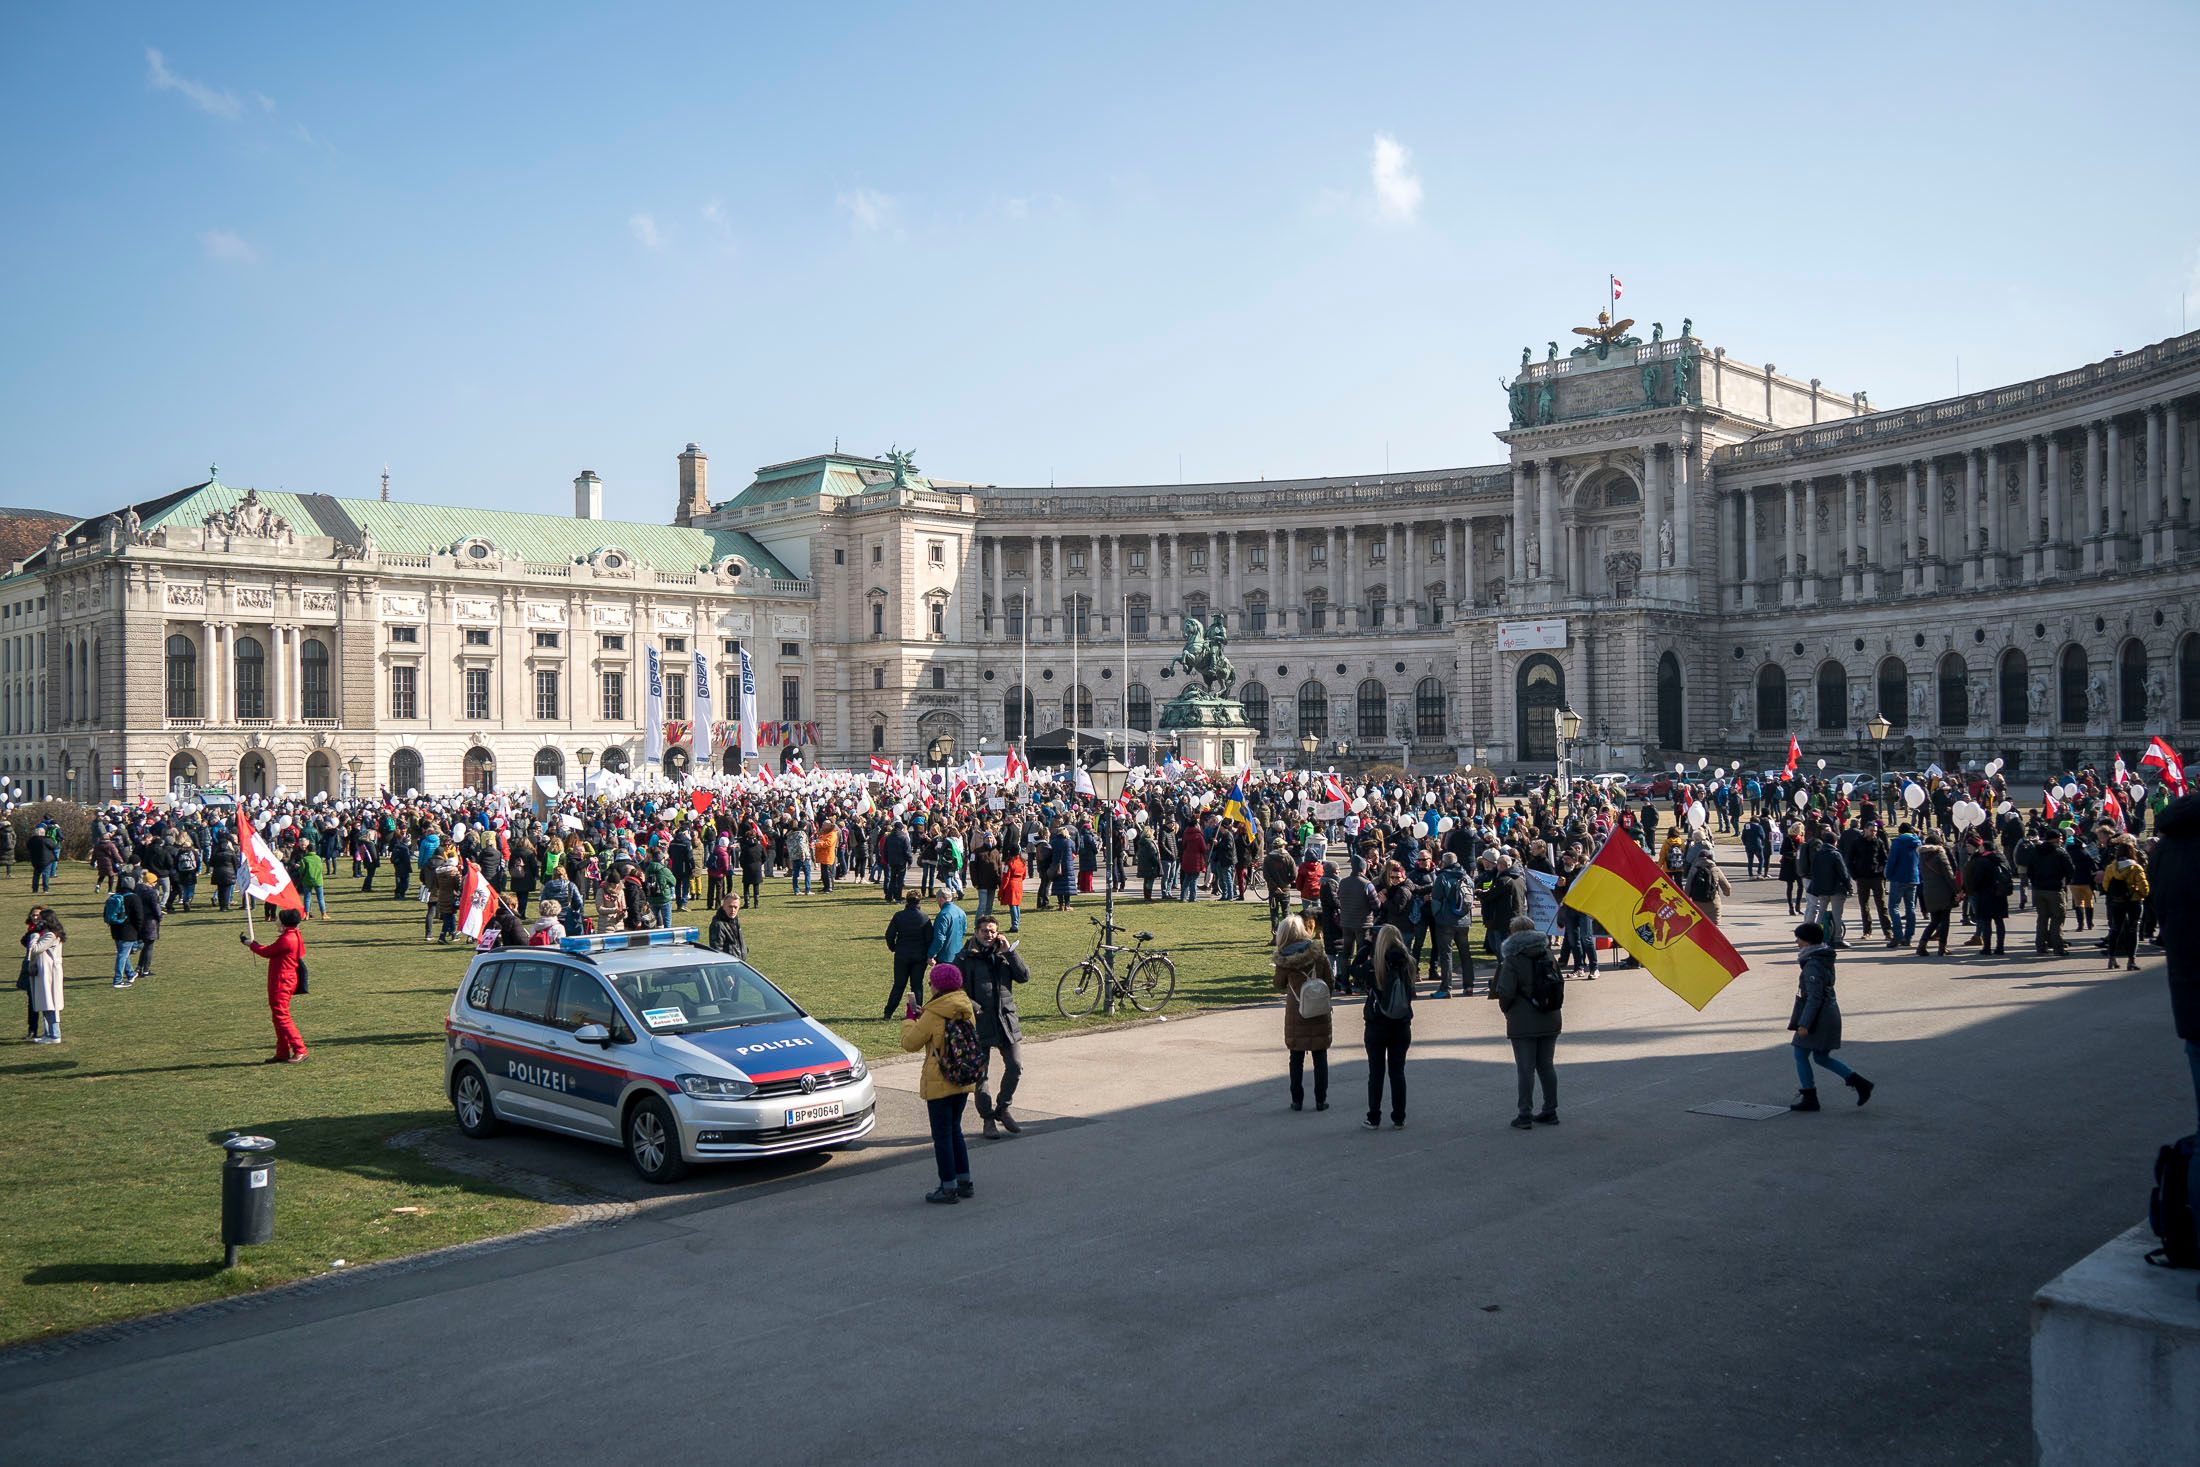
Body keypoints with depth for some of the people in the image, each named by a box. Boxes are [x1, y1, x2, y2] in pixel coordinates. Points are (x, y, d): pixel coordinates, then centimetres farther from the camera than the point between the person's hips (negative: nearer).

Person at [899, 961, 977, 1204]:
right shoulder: (967, 1010, 2)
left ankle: (948, 1188, 6)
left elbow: (910, 1042, -10)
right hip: (964, 1081, 7)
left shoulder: (933, 1015, -18)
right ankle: (964, 1182, 22)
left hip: (939, 1083, -7)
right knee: (954, 1129, 20)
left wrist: (910, 1015, 4)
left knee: (942, 1134, 2)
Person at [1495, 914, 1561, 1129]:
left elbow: (1505, 992, -16)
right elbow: (1560, 984, 11)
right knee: (1546, 1065, 14)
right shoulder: (1547, 954, 6)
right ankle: (1550, 1111, 19)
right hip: (1549, 1021, 6)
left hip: (1523, 1023, -6)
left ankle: (1525, 1115, 1)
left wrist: (1505, 1009, 3)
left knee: (1525, 1069, -2)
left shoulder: (1512, 960, -12)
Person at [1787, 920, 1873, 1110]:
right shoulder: (1824, 959, 10)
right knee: (1821, 1057, 18)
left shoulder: (1812, 965, -21)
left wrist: (1804, 1023, -22)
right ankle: (1859, 1082, 12)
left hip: (1818, 1018, -10)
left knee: (1800, 1055, 3)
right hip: (1830, 1014, 10)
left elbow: (1814, 997, -24)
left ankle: (1810, 1099, 7)